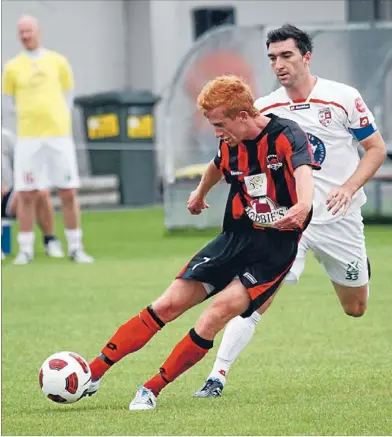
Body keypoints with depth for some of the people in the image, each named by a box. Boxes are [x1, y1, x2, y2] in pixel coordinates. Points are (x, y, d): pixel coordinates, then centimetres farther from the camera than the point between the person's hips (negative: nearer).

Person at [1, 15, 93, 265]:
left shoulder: (58, 62, 7)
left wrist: (57, 121, 10)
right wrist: (32, 116, 10)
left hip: (59, 135, 1)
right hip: (28, 139, -1)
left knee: (69, 193, 0)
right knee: (26, 195, -2)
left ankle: (75, 247, 9)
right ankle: (26, 250, 6)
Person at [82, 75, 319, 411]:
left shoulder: (286, 136, -18)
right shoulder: (230, 145, 3)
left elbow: (303, 171, -39)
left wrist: (303, 206, -60)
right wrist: (200, 193, 47)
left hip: (275, 248, -6)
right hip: (236, 236, 6)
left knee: (221, 309, -24)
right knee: (169, 305, -3)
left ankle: (153, 389, -13)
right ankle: (92, 373, 2)